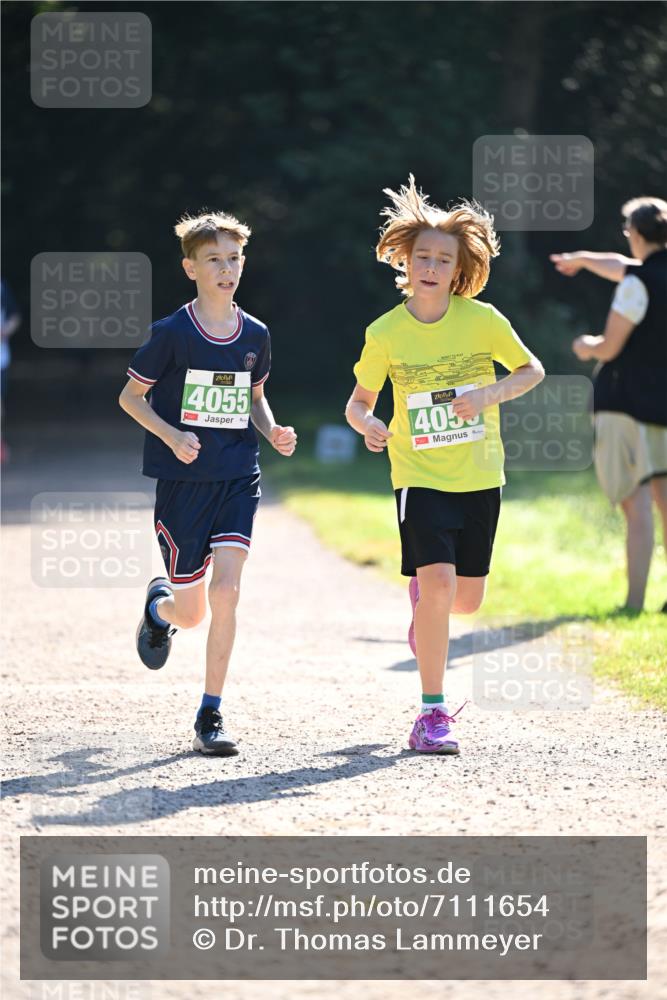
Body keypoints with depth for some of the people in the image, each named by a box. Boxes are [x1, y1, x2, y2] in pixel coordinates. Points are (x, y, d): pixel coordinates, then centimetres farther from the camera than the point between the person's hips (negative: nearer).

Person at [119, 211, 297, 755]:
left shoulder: (255, 335, 5)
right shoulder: (171, 333, -7)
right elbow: (130, 395, 0)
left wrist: (273, 430, 1)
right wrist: (171, 436, -16)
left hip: (238, 479, 2)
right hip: (183, 481, -2)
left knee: (226, 592, -15)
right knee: (191, 612, 3)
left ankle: (211, 716, -6)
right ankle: (159, 605, 43)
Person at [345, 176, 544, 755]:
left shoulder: (482, 319, -7)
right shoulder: (386, 333, -7)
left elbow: (532, 371, 4)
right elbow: (360, 400, 5)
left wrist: (489, 395, -15)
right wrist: (367, 424, -19)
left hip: (480, 478, 2)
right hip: (420, 476, -2)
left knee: (467, 599, 9)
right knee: (439, 584, -19)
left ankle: (422, 593, 48)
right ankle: (433, 713, -9)